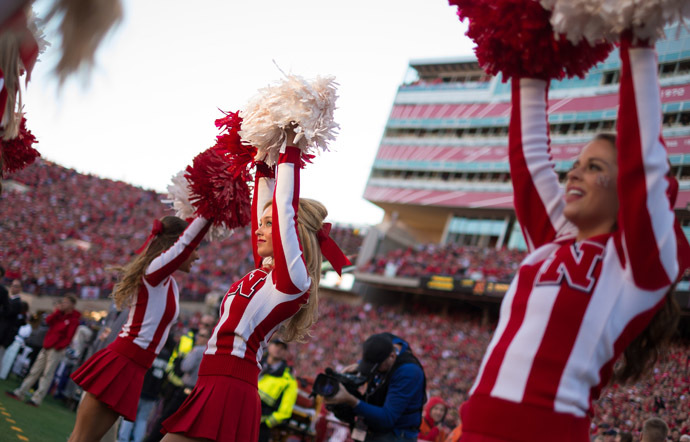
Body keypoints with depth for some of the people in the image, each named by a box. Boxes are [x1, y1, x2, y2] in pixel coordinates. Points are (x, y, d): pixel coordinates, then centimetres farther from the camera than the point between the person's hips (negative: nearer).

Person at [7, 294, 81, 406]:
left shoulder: (74, 320, -8)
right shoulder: (60, 314, 12)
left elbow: (68, 338, -12)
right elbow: (48, 321, -2)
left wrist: (56, 346, -18)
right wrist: (57, 311, -11)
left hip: (57, 349, -7)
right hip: (46, 347, 7)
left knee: (47, 374, -4)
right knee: (35, 371, 10)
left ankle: (37, 399, -1)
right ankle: (20, 393, 16)